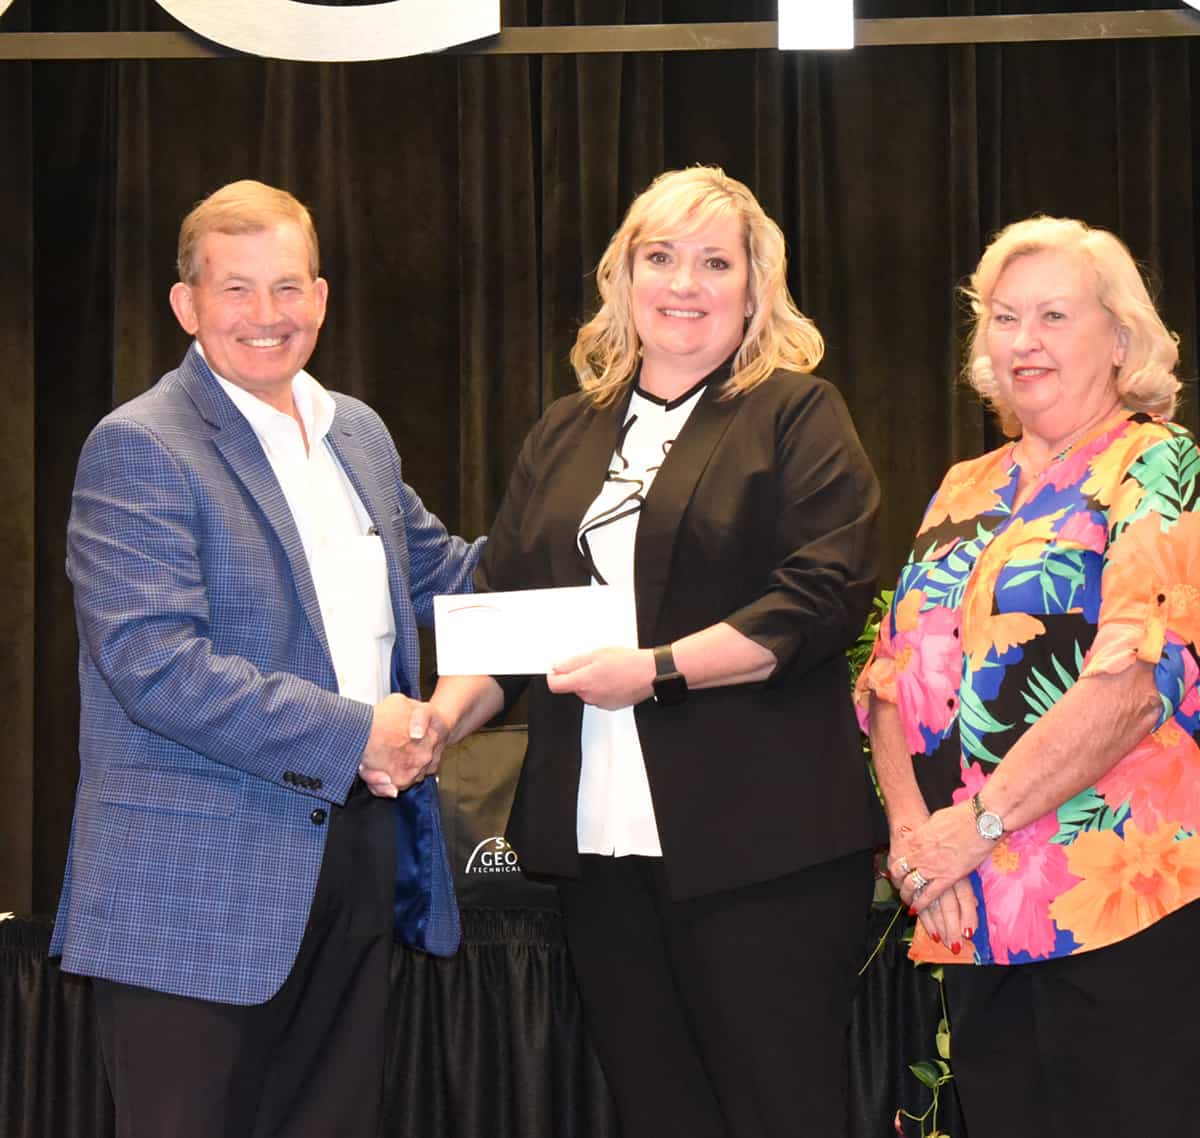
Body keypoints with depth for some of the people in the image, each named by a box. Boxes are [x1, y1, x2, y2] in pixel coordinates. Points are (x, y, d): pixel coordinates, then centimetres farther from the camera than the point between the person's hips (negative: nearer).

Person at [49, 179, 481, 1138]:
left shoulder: (359, 432, 14)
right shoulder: (139, 449, -11)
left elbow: (436, 572, 29)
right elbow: (156, 666, -20)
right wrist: (352, 734, -19)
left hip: (354, 867, 7)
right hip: (198, 890, -7)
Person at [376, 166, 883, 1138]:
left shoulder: (797, 417, 2)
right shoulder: (564, 437, 18)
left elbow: (825, 597, -11)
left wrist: (657, 670, -17)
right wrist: (441, 715, -2)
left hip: (757, 841, -5)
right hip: (600, 840, 5)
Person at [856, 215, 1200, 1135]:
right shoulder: (964, 492, 18)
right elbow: (894, 679, 13)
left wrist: (978, 824, -16)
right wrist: (911, 831, -4)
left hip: (1120, 907, -6)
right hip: (974, 916, 6)